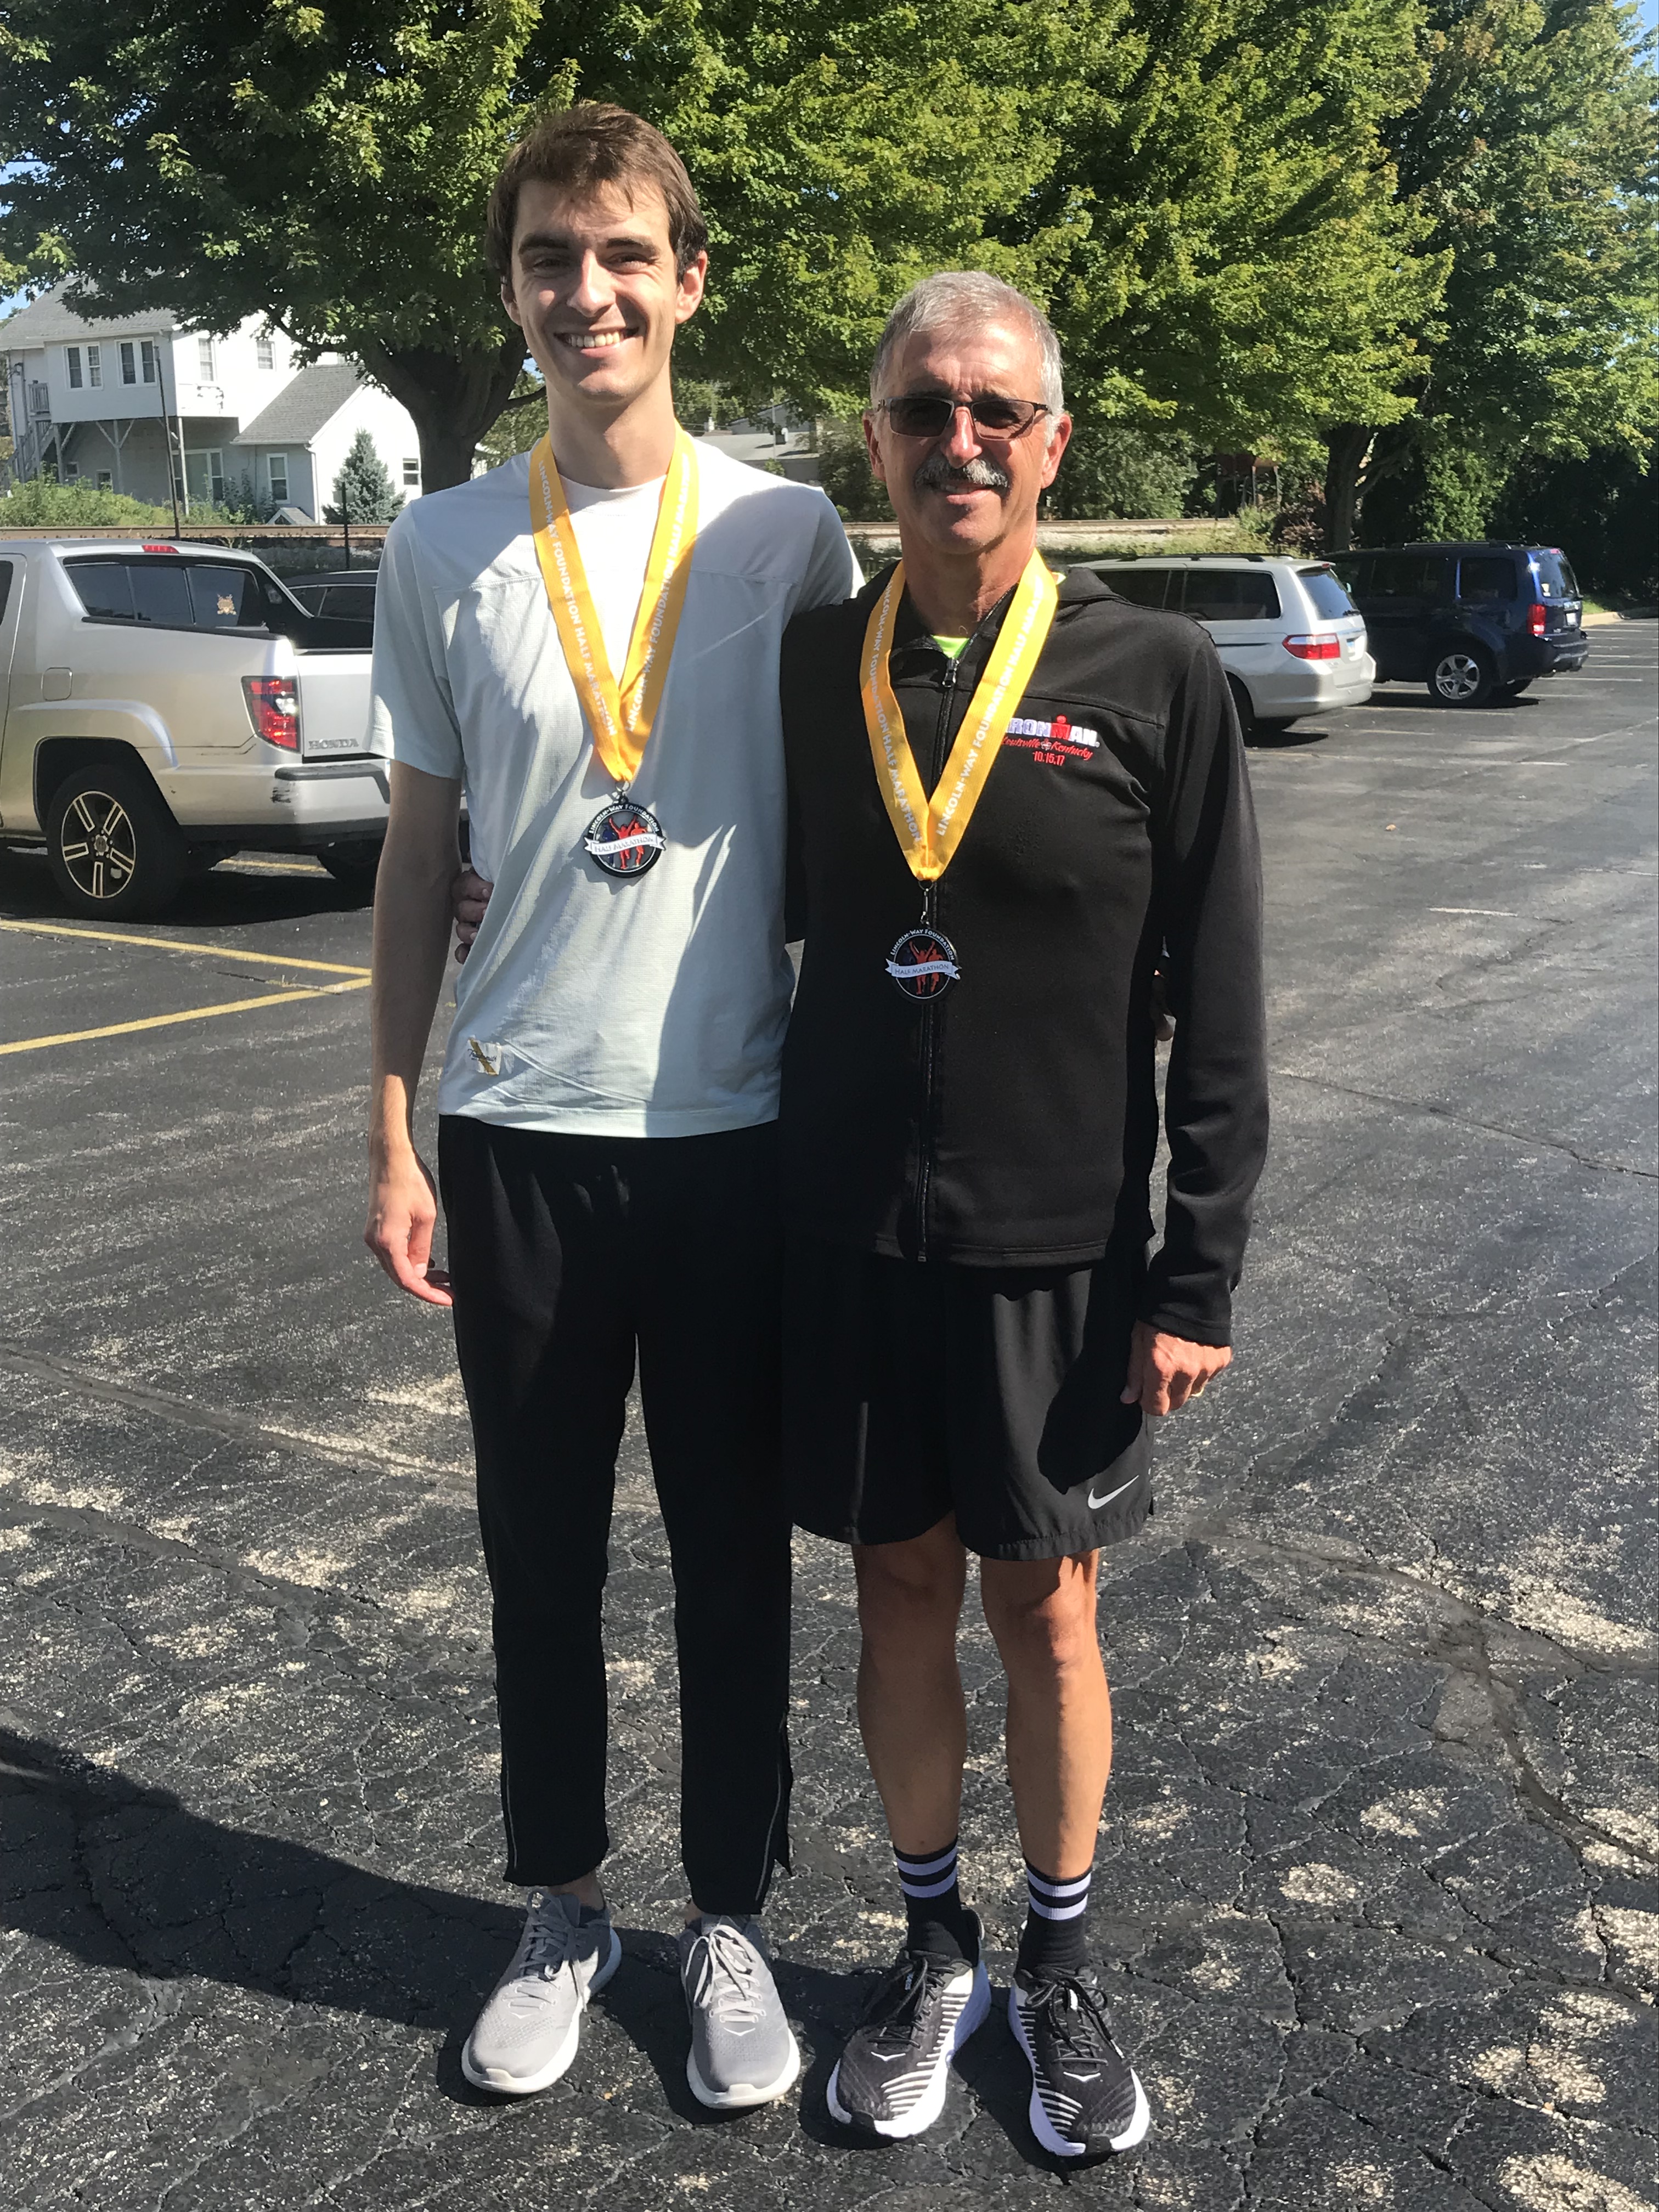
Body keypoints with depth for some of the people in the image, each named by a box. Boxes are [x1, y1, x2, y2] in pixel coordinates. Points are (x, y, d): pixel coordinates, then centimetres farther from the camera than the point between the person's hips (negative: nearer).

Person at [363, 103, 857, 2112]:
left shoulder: (791, 535, 0)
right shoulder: (443, 552, 2)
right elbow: (419, 853, 7)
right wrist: (392, 1133, 2)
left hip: (737, 1130, -1)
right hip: (518, 1136, 1)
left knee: (734, 1558, 11)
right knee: (540, 1556, 12)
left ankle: (728, 1917, 30)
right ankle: (563, 1907, 33)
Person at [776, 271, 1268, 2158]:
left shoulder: (1152, 678, -6)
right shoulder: (809, 664, 2)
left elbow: (1217, 1007, -5)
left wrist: (1198, 1276, -8)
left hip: (1056, 1240, -2)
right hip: (849, 1227, 2)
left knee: (1044, 1609, 11)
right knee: (900, 1588, 14)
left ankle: (1060, 1967, 34)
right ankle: (934, 1949, 35)